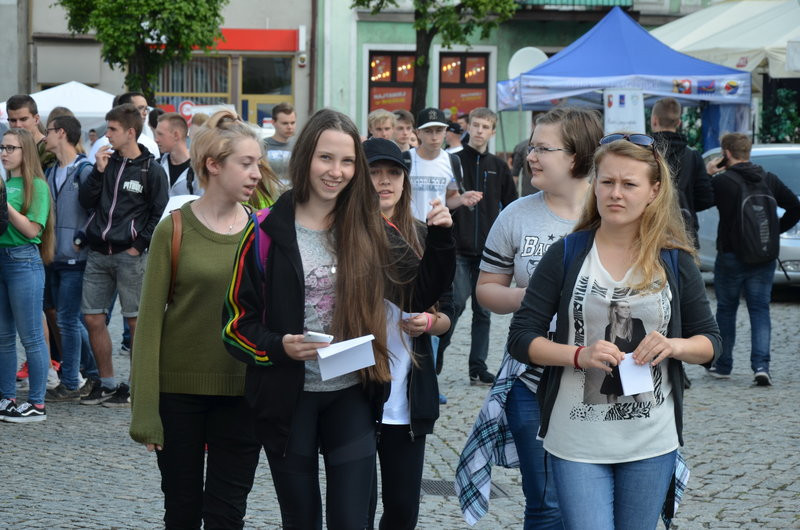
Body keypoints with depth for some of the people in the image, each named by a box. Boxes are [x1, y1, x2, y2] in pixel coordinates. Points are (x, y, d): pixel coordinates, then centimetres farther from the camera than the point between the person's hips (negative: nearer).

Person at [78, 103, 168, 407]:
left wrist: (139, 245, -9)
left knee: (136, 320, 0)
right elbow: (86, 202, 5)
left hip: (130, 255, -5)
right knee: (93, 319, 5)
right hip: (98, 253, 5)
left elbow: (159, 215, -4)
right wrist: (99, 171, -5)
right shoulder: (107, 162, 10)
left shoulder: (151, 170, -3)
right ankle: (107, 383, 17)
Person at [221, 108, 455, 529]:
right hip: (289, 399, -2)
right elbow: (235, 323, -5)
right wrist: (279, 347, -23)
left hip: (351, 399, 2)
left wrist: (440, 241, -3)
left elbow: (418, 296, 11)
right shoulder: (267, 232, -7)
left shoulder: (369, 231, 2)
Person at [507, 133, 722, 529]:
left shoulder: (674, 261, 3)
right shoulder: (566, 255, -1)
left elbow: (710, 341, 9)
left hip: (651, 440, 2)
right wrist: (579, 354, -19)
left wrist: (675, 346, -14)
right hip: (576, 439, -2)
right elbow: (520, 339, -2)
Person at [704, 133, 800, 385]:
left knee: (726, 310, 11)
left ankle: (723, 365, 19)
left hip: (730, 257, -3)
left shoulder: (721, 181, -12)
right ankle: (761, 365, -12)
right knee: (760, 310, 4)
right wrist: (776, 229, 13)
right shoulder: (770, 180, 3)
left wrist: (706, 173, 6)